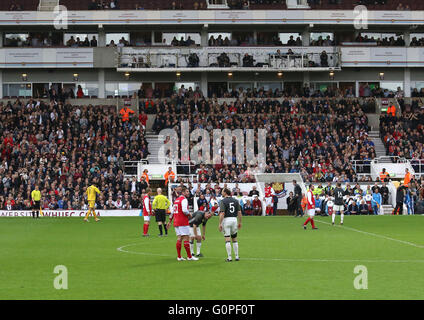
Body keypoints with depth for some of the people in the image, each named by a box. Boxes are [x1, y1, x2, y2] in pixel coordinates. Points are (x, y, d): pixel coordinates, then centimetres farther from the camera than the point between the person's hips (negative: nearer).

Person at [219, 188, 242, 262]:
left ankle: (229, 257, -4)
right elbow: (239, 212, 5)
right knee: (234, 239, 15)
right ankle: (237, 256, 15)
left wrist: (220, 224, -14)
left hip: (226, 220, -4)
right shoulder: (235, 201, 7)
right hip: (234, 220, 4)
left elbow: (222, 213, -15)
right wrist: (240, 222, 13)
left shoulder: (223, 201, -7)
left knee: (227, 240, -2)